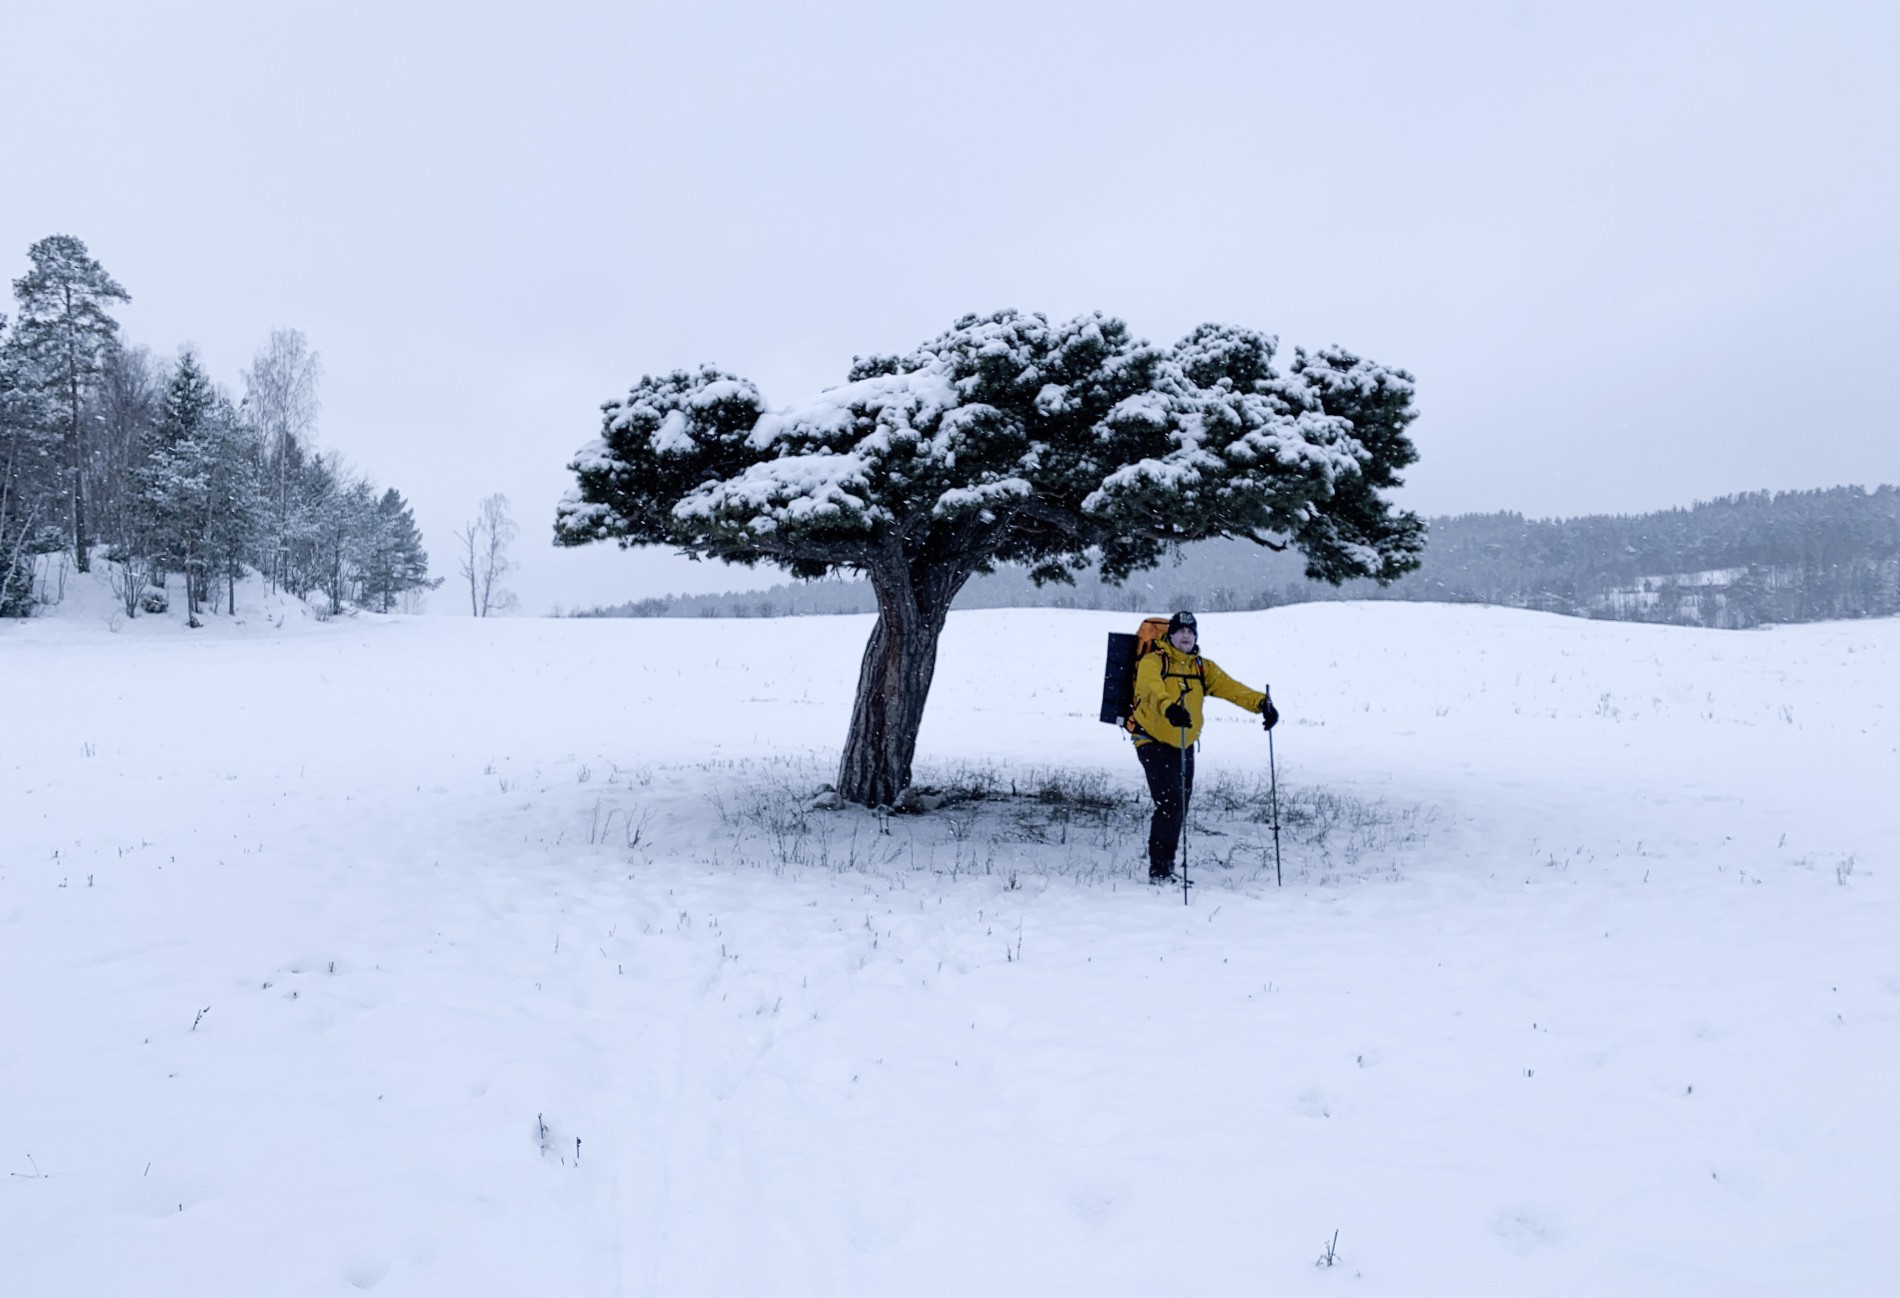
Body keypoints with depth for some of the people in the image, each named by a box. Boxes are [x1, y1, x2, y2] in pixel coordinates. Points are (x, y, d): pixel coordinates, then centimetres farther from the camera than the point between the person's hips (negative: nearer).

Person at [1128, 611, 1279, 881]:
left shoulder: (1201, 667, 6)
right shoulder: (1153, 662, -12)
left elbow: (1230, 687, -6)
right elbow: (1152, 689, -34)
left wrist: (1261, 703, -23)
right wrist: (1169, 708, -55)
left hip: (1184, 746, 6)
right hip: (1153, 742, -6)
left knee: (1180, 808, 11)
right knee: (1169, 803, -16)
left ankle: (1166, 865, 27)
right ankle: (1158, 869, -4)